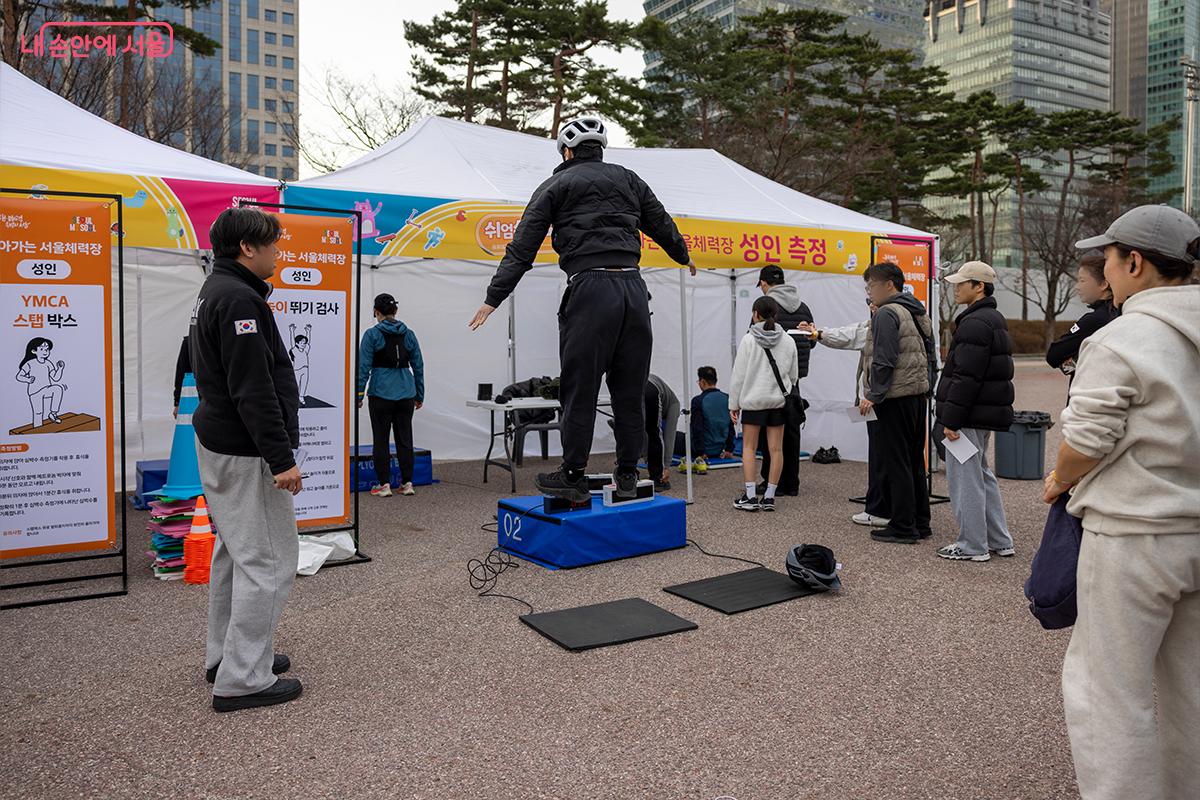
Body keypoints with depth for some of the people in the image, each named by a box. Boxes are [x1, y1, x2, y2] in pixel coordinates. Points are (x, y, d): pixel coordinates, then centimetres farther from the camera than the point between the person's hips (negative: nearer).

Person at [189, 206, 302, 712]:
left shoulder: (214, 291, 15)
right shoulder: (240, 299, -19)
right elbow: (253, 389, -25)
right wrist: (281, 457, -23)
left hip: (218, 444, 11)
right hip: (246, 453, -11)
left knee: (235, 552, 19)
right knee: (267, 561, -4)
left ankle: (226, 656, 29)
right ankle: (243, 680, 3)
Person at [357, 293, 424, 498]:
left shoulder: (372, 334, -6)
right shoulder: (408, 334, 5)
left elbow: (364, 366, -8)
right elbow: (418, 366, 8)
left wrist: (359, 395, -1)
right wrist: (420, 395, 15)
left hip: (380, 394, -3)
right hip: (405, 393, 3)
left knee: (381, 440, 5)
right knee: (405, 438, 10)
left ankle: (384, 484, 6)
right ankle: (407, 483, 11)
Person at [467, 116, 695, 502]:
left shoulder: (557, 185, 10)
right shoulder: (628, 179, 20)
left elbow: (522, 248, 3)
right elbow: (662, 225, 30)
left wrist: (493, 298, 4)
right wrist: (684, 256, 49)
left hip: (589, 288, -4)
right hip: (633, 287, 4)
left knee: (579, 388, 2)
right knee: (630, 390, 9)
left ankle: (573, 477, 7)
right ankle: (628, 476, 16)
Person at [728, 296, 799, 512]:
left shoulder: (748, 340, -9)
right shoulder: (788, 341, 4)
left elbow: (738, 375, -7)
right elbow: (794, 375, 10)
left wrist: (733, 404, -1)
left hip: (753, 400, -3)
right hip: (779, 400, 3)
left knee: (749, 447, 4)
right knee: (776, 449, 6)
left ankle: (750, 496, 0)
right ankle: (769, 497, 8)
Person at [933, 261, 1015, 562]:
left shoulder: (975, 323, -18)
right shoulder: (994, 319, 17)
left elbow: (966, 377, -24)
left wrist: (951, 419, -21)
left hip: (971, 413, -11)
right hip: (986, 412, 11)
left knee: (965, 476, -2)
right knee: (981, 473, 19)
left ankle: (973, 546, 6)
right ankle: (1000, 541, 25)